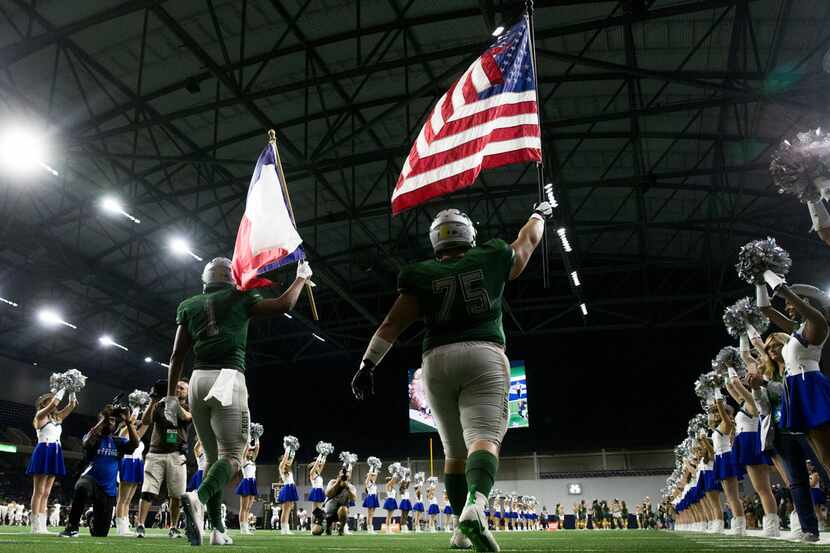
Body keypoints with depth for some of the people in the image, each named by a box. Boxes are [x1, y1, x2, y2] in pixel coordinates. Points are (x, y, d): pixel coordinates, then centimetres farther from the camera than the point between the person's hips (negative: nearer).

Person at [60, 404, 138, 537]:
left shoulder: (119, 442, 9)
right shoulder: (94, 438, 3)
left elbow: (135, 444, -11)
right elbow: (87, 442, -21)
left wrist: (128, 421, -19)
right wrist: (103, 420, -24)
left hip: (108, 491, 3)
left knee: (101, 533, 7)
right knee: (82, 487, -43)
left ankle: (93, 522, 46)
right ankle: (72, 526, -23)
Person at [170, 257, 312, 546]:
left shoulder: (189, 306, 15)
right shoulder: (240, 298, 4)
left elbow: (177, 356, 11)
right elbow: (284, 305, 3)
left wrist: (171, 395, 13)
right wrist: (302, 277, 18)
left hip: (198, 380, 5)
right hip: (228, 379, -5)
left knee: (213, 456, 12)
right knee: (231, 455, -8)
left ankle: (217, 528, 5)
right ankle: (198, 498, -36)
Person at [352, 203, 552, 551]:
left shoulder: (423, 277, 9)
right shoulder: (492, 261, 10)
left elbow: (393, 323, 3)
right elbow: (528, 241, 28)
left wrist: (368, 363, 4)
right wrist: (540, 214, 48)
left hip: (438, 360, 2)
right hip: (484, 355, -2)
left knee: (455, 451, 15)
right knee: (484, 439, -14)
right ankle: (475, 505, -41)